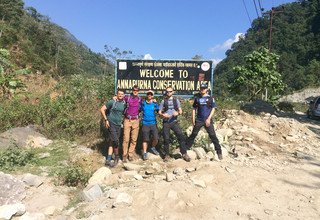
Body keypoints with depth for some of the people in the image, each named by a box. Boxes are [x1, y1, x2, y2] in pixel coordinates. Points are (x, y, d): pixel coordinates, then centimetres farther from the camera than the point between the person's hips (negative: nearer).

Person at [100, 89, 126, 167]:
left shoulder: (124, 103, 6)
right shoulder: (112, 102, -8)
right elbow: (102, 109, -7)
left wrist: (122, 119, 5)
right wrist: (106, 120, -11)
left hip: (118, 125, 5)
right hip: (111, 124, -5)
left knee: (112, 142, 8)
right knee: (115, 141, -11)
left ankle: (108, 160, 15)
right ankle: (116, 157, 11)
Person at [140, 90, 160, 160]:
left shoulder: (154, 103, 6)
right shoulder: (143, 103, 6)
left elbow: (158, 110, -11)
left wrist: (155, 103, -19)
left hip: (153, 123, 1)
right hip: (145, 123, -1)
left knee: (156, 138, -2)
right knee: (145, 139, -3)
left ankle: (153, 148, 26)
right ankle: (144, 153, 6)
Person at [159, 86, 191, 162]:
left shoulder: (176, 100, 8)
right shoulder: (163, 101, 6)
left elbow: (180, 110, 7)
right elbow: (159, 112, 5)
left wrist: (178, 113, -16)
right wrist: (163, 114, -17)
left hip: (174, 122, 0)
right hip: (166, 122, 0)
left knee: (181, 136, -11)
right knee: (166, 139, 3)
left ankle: (184, 153, -1)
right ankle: (167, 155, 17)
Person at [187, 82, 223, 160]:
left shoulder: (210, 98, 1)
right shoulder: (197, 98, 7)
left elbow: (213, 109, 0)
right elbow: (194, 109, 11)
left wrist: (209, 119, -10)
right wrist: (193, 119, 3)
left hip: (207, 120, -2)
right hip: (198, 120, 2)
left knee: (212, 135, -3)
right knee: (193, 134, 6)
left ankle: (219, 152, 5)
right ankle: (186, 148, 14)